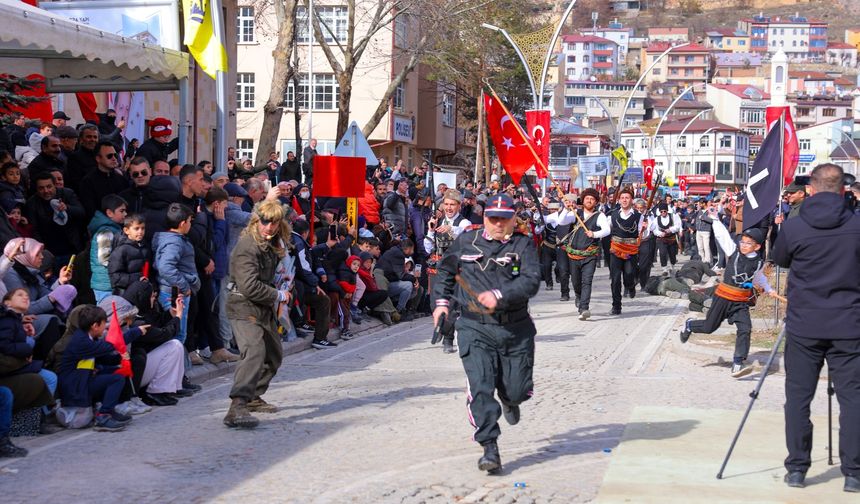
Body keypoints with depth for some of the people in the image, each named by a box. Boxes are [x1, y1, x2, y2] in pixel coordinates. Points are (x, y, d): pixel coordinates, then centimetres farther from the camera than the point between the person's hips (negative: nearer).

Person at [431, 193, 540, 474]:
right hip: (475, 328, 0)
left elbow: (531, 281, -13)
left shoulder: (523, 245, 1)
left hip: (516, 328, 0)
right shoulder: (466, 241, 8)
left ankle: (509, 399, 46)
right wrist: (441, 301, 9)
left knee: (518, 390, 7)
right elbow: (445, 271, 22)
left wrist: (500, 295, -26)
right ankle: (490, 449, -8)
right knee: (480, 387, -14)